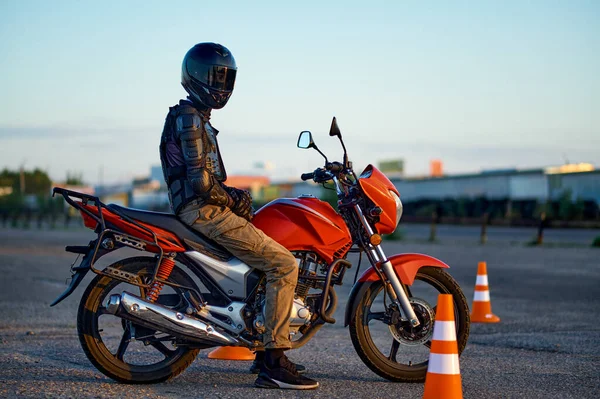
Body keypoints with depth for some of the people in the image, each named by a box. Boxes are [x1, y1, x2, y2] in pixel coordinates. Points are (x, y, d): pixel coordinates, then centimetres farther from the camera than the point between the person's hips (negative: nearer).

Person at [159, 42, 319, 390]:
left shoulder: (196, 117, 22)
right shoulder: (190, 118, -11)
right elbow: (200, 180, -21)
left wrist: (232, 194, 9)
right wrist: (231, 199, -5)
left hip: (205, 208, 11)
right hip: (204, 212, -11)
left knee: (276, 259, 19)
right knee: (283, 264, -17)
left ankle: (266, 352, 18)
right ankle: (272, 361, -19)